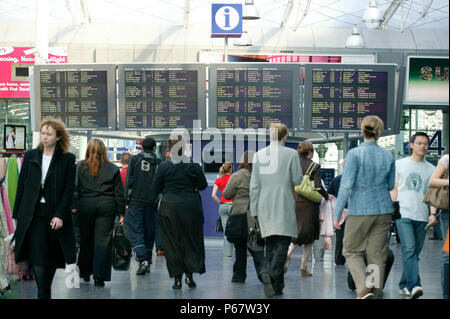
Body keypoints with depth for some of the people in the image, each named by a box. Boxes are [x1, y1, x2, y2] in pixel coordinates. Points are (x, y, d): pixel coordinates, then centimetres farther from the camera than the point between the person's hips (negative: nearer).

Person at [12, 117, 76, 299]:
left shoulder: (67, 159, 0)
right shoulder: (30, 156, 7)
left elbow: (69, 190, -3)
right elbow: (21, 186, 10)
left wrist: (60, 215, -11)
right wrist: (17, 214, 8)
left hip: (56, 216, -1)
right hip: (33, 215, 1)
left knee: (52, 258, 7)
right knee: (38, 259, -9)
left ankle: (45, 292, 23)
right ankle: (43, 294, -7)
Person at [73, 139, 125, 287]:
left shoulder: (81, 167, 1)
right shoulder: (113, 169, 3)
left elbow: (75, 189, -1)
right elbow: (119, 193, 4)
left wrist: (73, 206, 3)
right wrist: (121, 213, 8)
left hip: (85, 205, 1)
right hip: (107, 207, -1)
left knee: (86, 239, 13)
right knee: (103, 240, -1)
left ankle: (85, 272, 25)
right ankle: (99, 276, -7)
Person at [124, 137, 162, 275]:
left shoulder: (135, 159, 1)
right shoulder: (159, 162, 5)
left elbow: (129, 181, -1)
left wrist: (126, 200, 3)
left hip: (136, 201, -2)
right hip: (151, 202, 2)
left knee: (134, 229, -2)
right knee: (149, 231, 11)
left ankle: (142, 260, -19)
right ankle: (147, 261, 16)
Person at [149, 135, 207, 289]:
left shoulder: (163, 166, -3)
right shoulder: (193, 165, -2)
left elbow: (156, 188, 2)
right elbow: (203, 185, 5)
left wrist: (150, 201, 18)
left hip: (169, 208, 0)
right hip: (191, 207, 0)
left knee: (172, 242, 7)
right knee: (191, 241, 11)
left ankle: (177, 278, 7)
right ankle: (189, 275, 3)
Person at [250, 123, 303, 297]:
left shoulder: (259, 155, 4)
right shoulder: (291, 154, -6)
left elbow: (254, 185, 4)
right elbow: (298, 180, -3)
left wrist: (254, 210, 9)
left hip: (265, 206, 4)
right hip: (284, 206, -4)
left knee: (270, 246, 13)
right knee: (282, 245, -5)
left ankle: (276, 286, 16)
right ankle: (272, 274, -28)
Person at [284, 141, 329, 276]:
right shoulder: (314, 166, -9)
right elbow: (318, 187, -13)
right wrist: (327, 196, 4)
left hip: (294, 203, 4)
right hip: (308, 204, -4)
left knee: (297, 232, 14)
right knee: (309, 235, 8)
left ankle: (288, 255, -14)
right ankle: (304, 266, 10)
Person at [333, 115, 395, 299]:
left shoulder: (355, 154, -11)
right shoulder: (388, 155, 3)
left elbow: (346, 185, -14)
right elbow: (390, 185, 13)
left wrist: (337, 213, -10)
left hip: (360, 210, -4)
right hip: (384, 210, 4)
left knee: (352, 250, 9)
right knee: (377, 253, 10)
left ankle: (364, 288, -7)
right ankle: (376, 292, 12)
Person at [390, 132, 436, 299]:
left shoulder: (430, 169, 12)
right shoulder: (400, 164, 7)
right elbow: (394, 190, 8)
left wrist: (433, 213, -3)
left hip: (422, 216, 3)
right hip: (403, 214, -3)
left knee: (415, 252, 6)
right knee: (409, 249, -17)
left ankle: (404, 285, 18)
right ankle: (414, 285, -23)